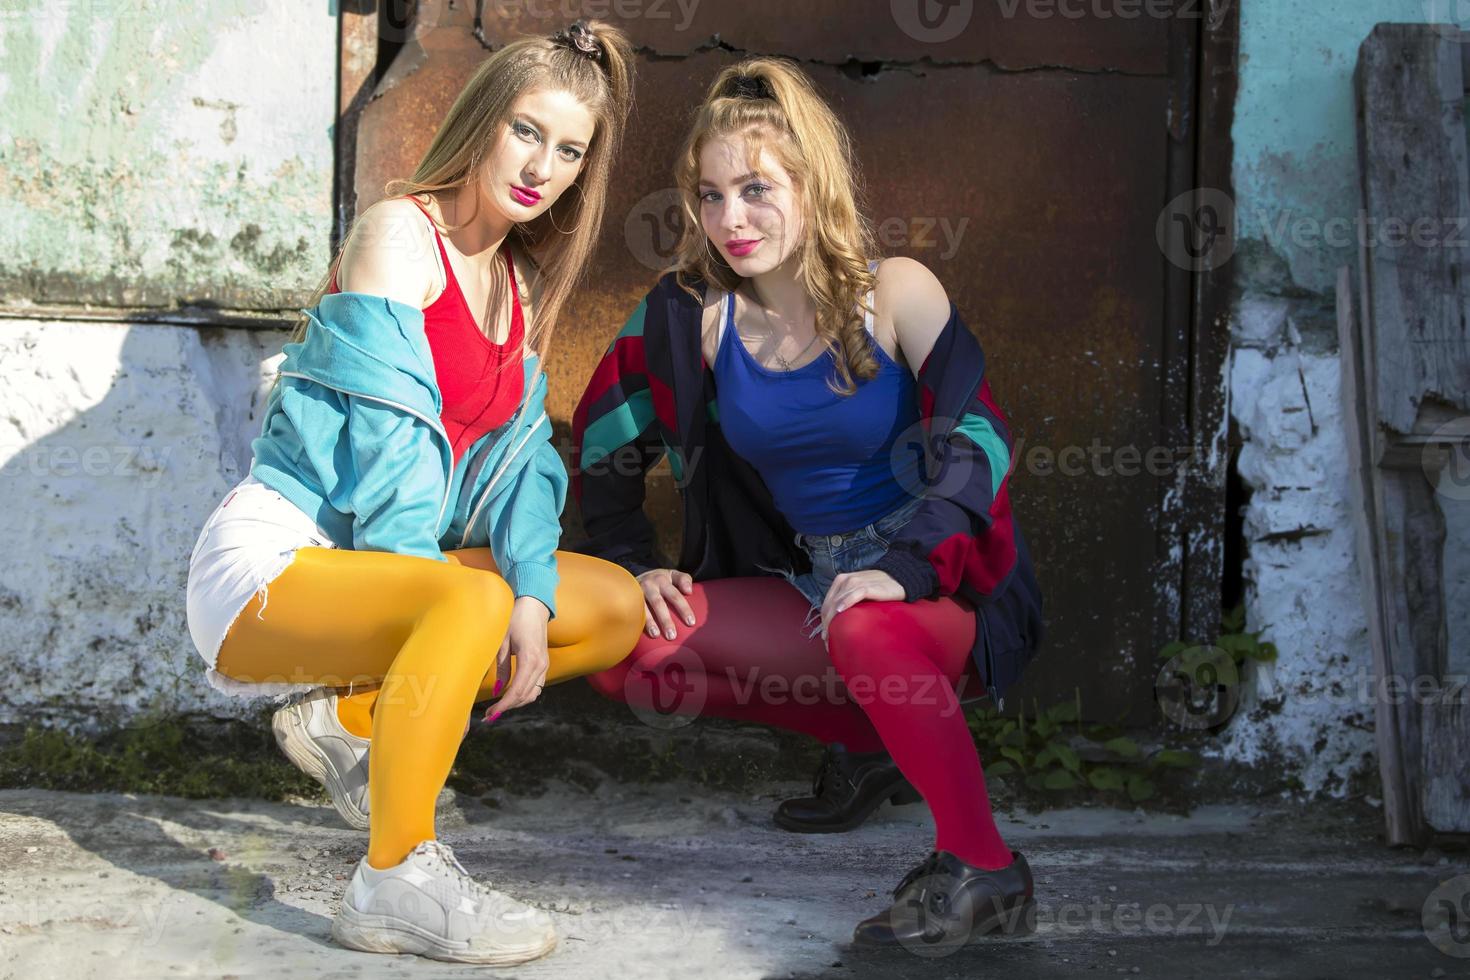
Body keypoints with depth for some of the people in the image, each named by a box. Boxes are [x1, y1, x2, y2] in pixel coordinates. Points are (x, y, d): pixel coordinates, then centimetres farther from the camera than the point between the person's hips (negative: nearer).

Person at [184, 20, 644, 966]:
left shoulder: (523, 280, 14)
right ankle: (394, 883, -26)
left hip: (386, 561, 9)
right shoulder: (400, 232, -11)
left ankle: (349, 717, 8)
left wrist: (533, 596, -9)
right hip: (274, 559, -9)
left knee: (617, 608, 3)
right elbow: (390, 429, -18)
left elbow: (520, 449, 7)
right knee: (473, 601, -35)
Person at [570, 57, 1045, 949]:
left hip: (949, 584, -6)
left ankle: (985, 873, -27)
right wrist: (635, 564, 3)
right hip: (810, 580, 6)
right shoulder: (694, 314, -2)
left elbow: (977, 438, -17)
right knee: (630, 648, -11)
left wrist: (903, 567, -29)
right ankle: (869, 745, 3)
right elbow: (605, 438, 11)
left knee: (863, 630, -39)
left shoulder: (893, 292, -11)